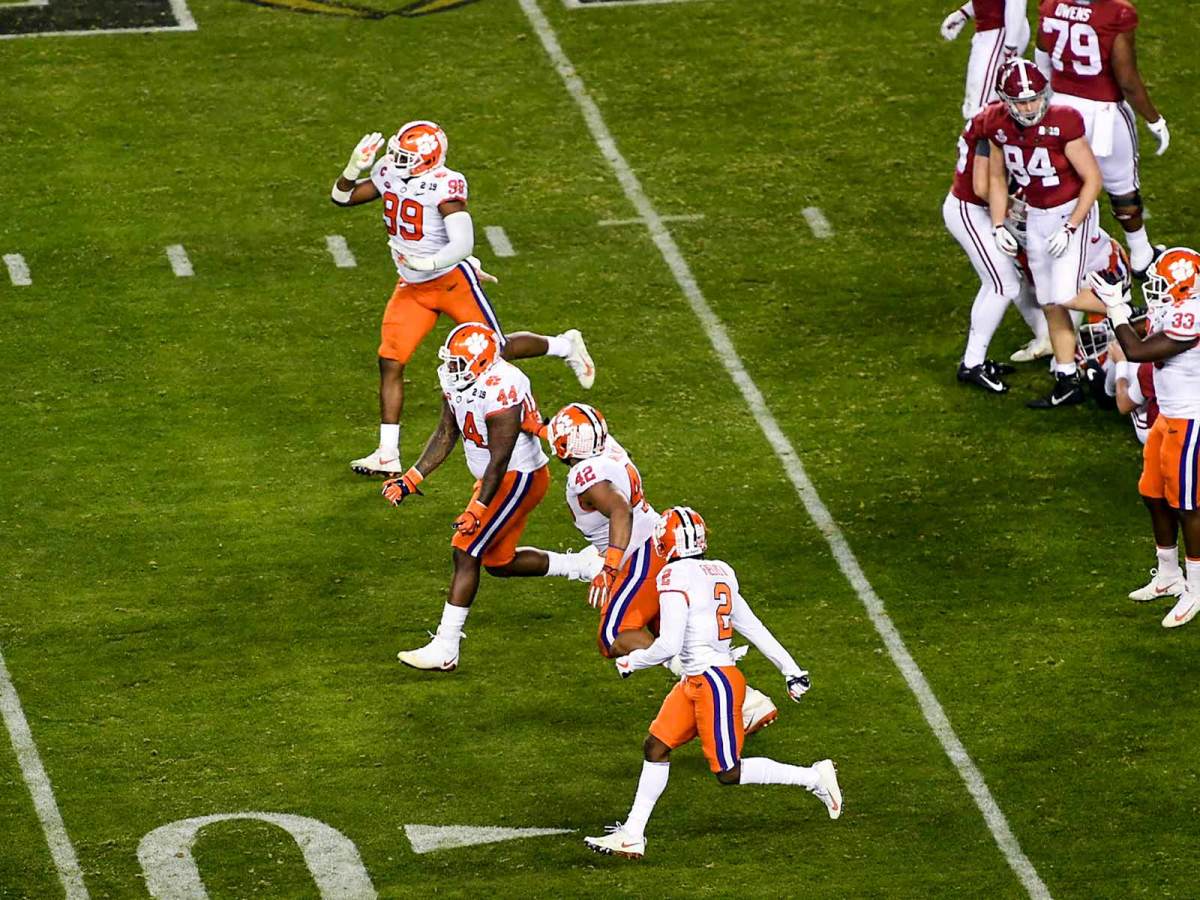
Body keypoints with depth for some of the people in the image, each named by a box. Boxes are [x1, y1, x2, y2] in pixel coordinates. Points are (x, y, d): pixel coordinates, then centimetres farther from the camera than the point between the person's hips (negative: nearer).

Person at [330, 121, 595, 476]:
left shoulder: (444, 187, -24)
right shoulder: (390, 175, -2)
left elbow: (463, 244, -28)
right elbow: (342, 197, 7)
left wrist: (428, 263, -42)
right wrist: (354, 167, -12)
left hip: (451, 282, -6)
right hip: (412, 289, 6)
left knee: (497, 350, 4)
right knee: (390, 363, -3)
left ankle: (565, 345, 33)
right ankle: (388, 455, -1)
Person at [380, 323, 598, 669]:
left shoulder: (500, 391, -29)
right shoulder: (459, 382, -1)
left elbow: (500, 458, -26)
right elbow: (445, 436, 10)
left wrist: (477, 512, -26)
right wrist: (410, 481, 6)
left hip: (518, 478, -10)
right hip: (498, 477, 10)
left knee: (465, 553, -12)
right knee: (498, 561, 18)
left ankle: (445, 650, -9)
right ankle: (582, 566, 31)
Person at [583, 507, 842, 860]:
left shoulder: (676, 576, -15)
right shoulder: (718, 574, 10)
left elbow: (669, 645, -19)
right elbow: (754, 629, 15)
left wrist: (631, 661, -1)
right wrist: (792, 670, 19)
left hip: (714, 683, -10)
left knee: (728, 772, 0)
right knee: (656, 747, 10)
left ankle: (812, 778, 6)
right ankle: (631, 835, 12)